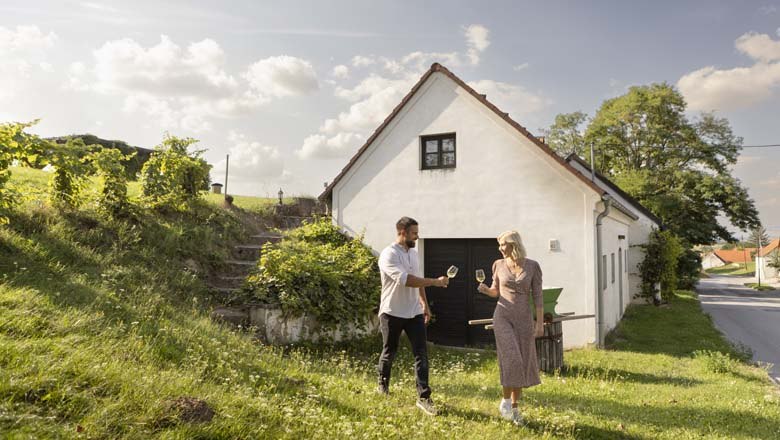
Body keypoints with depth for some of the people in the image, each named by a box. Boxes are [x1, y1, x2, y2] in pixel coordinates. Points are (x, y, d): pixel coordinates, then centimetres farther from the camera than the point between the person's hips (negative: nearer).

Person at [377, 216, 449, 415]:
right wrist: (435, 282, -27)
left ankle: (423, 397, 2)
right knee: (389, 352, 13)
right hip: (392, 313, -5)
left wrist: (424, 303, 15)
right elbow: (406, 280, -30)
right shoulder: (389, 255, -18)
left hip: (414, 313, 6)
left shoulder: (414, 252, 8)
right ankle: (383, 384, 38)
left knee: (421, 354, -2)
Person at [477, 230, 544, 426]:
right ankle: (506, 400, 3)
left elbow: (537, 296, -2)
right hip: (502, 317, 0)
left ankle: (514, 407, 18)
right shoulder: (499, 265, 2)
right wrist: (485, 289, -9)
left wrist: (540, 323, -6)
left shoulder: (533, 266, -3)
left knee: (522, 364, 4)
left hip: (524, 319, 1)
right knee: (511, 360, -17)